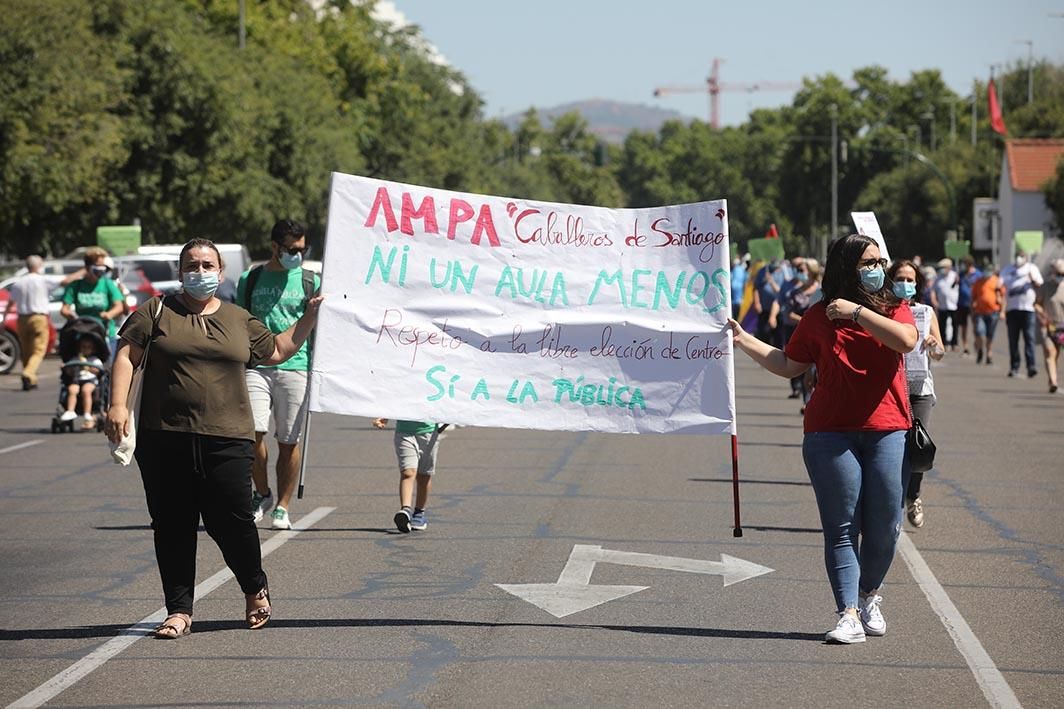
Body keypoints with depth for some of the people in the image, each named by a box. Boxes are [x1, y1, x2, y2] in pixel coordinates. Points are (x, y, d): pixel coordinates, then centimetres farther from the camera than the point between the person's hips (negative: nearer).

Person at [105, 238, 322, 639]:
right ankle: (179, 611, 10)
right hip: (165, 440, -1)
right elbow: (126, 355, 1)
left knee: (231, 520, -4)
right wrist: (117, 404, -11)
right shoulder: (156, 312, 7)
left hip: (226, 440, 1)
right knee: (173, 526, 1)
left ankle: (256, 590, 22)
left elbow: (277, 351, 28)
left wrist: (309, 317, 21)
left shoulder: (239, 320, 16)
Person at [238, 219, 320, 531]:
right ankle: (261, 493, 7)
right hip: (256, 365, 0)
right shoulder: (250, 280, 11)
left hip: (296, 367, 0)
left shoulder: (310, 282, 9)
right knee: (252, 431, -14)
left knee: (289, 441, 1)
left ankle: (282, 507, 9)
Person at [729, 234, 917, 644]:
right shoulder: (820, 316, 9)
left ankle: (869, 596, 28)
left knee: (884, 525, 2)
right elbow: (789, 365, 17)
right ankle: (849, 616, -8)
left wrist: (857, 312, -13)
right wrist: (744, 341, 14)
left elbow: (906, 340, -14)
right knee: (841, 528, -5)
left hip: (887, 431, 0)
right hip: (830, 433, 0)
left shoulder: (893, 308, 8)